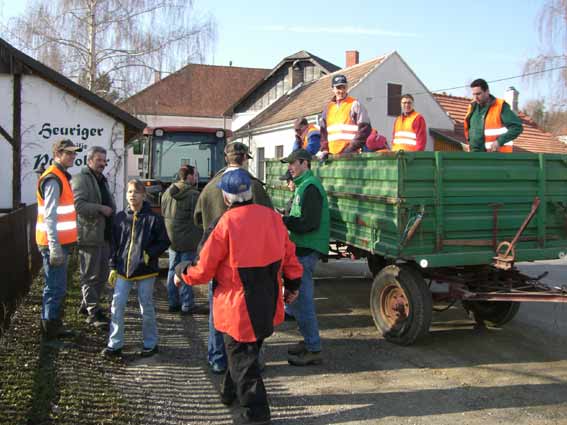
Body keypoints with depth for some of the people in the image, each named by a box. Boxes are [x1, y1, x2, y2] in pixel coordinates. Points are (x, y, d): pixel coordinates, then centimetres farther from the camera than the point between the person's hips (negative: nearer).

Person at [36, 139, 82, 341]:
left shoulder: (61, 177, 17)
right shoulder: (53, 179, -15)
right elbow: (50, 216, -21)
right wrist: (55, 248, -23)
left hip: (60, 242, 10)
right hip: (54, 243, -10)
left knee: (58, 287, 17)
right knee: (55, 288, -3)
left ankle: (54, 326, 26)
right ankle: (51, 329, 6)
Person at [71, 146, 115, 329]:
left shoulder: (102, 180, 21)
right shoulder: (80, 179, -8)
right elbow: (78, 204, -20)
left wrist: (111, 209, 15)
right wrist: (101, 209, -19)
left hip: (104, 235, 9)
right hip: (89, 235, -9)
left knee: (102, 274, 15)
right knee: (90, 275, -2)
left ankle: (87, 304, 29)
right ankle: (93, 312, 4)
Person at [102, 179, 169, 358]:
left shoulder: (153, 218, -6)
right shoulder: (120, 217, 4)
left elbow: (164, 242, -1)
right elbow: (114, 244, 9)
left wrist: (150, 254, -15)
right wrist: (113, 267, 5)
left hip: (145, 270, -3)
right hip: (122, 270, 3)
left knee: (146, 307, 7)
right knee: (117, 306, 1)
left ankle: (150, 343, 22)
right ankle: (115, 344, 12)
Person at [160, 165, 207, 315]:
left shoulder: (167, 193, 10)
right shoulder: (194, 195, -15)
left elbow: (163, 215, 16)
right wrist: (202, 238, -5)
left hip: (171, 239, 7)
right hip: (188, 241, -7)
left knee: (173, 270, 14)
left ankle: (173, 302, 21)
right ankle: (187, 305, 4)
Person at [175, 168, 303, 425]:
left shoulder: (226, 224, -18)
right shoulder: (272, 216, -3)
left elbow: (203, 271, -12)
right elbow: (289, 254, 5)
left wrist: (180, 273, 7)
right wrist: (292, 284, 18)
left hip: (239, 307, -6)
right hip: (269, 304, 6)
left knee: (241, 357, 10)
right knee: (248, 350, 23)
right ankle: (230, 392, 42)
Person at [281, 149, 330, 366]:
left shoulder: (310, 187, -14)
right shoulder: (302, 185, 19)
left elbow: (310, 223, -21)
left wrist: (283, 221, -14)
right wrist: (284, 219, 7)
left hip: (307, 250, -11)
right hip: (301, 248, 11)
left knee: (301, 299, -7)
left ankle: (313, 350, 1)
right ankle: (309, 340, 28)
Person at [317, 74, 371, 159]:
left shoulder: (355, 105, 1)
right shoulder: (328, 107, 18)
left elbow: (365, 128, -6)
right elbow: (323, 131, 20)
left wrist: (352, 147, -13)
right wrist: (324, 149, 6)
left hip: (350, 155, -6)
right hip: (332, 154, 6)